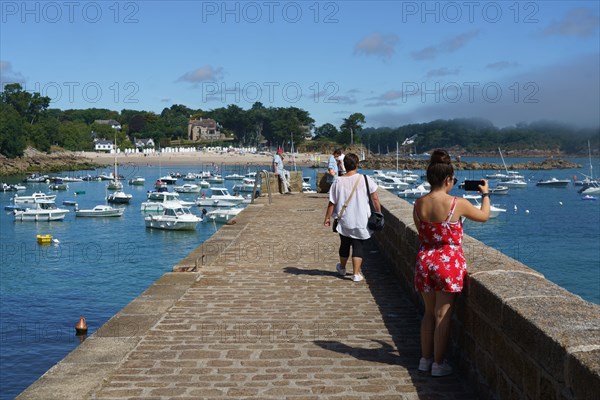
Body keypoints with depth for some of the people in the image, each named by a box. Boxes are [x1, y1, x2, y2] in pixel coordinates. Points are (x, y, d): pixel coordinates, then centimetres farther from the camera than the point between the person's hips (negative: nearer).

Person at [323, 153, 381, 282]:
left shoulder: (338, 182, -7)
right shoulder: (365, 179, -9)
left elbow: (332, 203, -3)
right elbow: (375, 199, -5)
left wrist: (327, 217, 8)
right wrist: (379, 213, 7)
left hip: (344, 221, 2)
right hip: (361, 221, -2)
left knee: (344, 245, 20)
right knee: (359, 246, 8)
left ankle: (342, 268, 40)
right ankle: (356, 274, 7)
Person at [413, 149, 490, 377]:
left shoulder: (419, 204, -3)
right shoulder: (457, 204, -14)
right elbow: (484, 216, 3)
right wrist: (485, 194, 23)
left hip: (425, 260, 4)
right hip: (449, 262, -4)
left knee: (429, 312, 18)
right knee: (443, 315, 5)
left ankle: (425, 359, 27)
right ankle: (438, 364, 13)